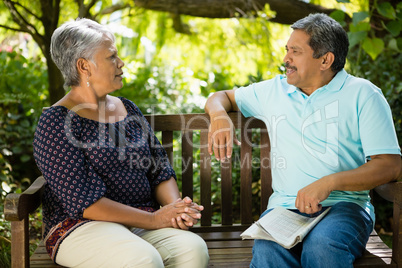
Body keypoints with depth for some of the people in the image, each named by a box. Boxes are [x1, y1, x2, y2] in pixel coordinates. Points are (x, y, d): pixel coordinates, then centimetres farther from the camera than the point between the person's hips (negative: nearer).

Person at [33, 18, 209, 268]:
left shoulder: (127, 109, 15)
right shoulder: (55, 122, -7)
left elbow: (160, 172, 15)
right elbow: (83, 202, -14)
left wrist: (175, 206, -7)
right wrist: (152, 219, -17)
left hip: (140, 221, 6)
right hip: (80, 227, -5)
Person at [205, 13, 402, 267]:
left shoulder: (362, 94, 3)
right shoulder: (274, 90, 17)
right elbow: (222, 96, 31)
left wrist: (328, 183, -19)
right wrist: (219, 115, 5)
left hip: (343, 204, -2)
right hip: (285, 205, 2)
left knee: (322, 247, -37)